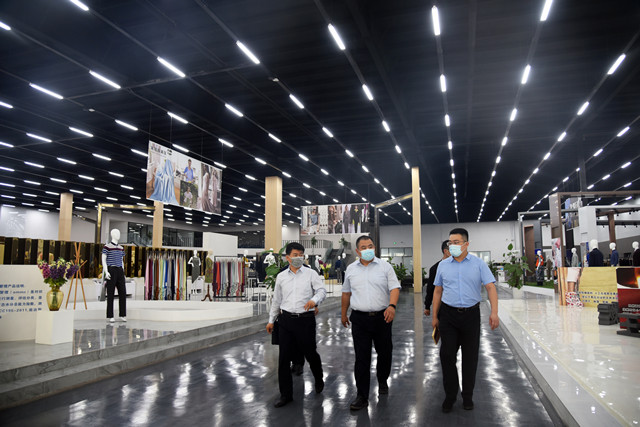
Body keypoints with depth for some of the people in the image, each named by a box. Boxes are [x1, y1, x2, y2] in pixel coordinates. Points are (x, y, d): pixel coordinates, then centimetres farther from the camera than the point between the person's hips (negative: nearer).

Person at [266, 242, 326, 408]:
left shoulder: (310, 274, 2)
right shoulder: (281, 277, 10)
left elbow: (322, 290, -4)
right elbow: (276, 300, 17)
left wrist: (314, 300, -25)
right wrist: (271, 320, 19)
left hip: (306, 319, -2)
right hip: (286, 319, 3)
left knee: (310, 353, 8)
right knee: (284, 357, 4)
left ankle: (319, 380, 39)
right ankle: (286, 394, 18)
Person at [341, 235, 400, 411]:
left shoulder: (385, 266, 0)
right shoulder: (351, 269, 8)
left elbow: (394, 288, -7)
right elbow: (346, 293, 17)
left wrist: (392, 306, -24)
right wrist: (344, 314, 20)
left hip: (382, 317, -1)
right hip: (359, 318, 1)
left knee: (385, 353, 12)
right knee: (361, 358, 1)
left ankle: (382, 381, 40)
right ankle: (362, 396, 9)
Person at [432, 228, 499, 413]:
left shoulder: (478, 264, -1)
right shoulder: (443, 265, 5)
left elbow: (490, 287, -7)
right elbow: (438, 291, 9)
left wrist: (494, 312, -19)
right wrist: (435, 316, 7)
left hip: (471, 314, -1)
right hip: (448, 315, 1)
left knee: (470, 356, 8)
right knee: (447, 354, 0)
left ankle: (467, 396, 24)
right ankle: (450, 395, 16)